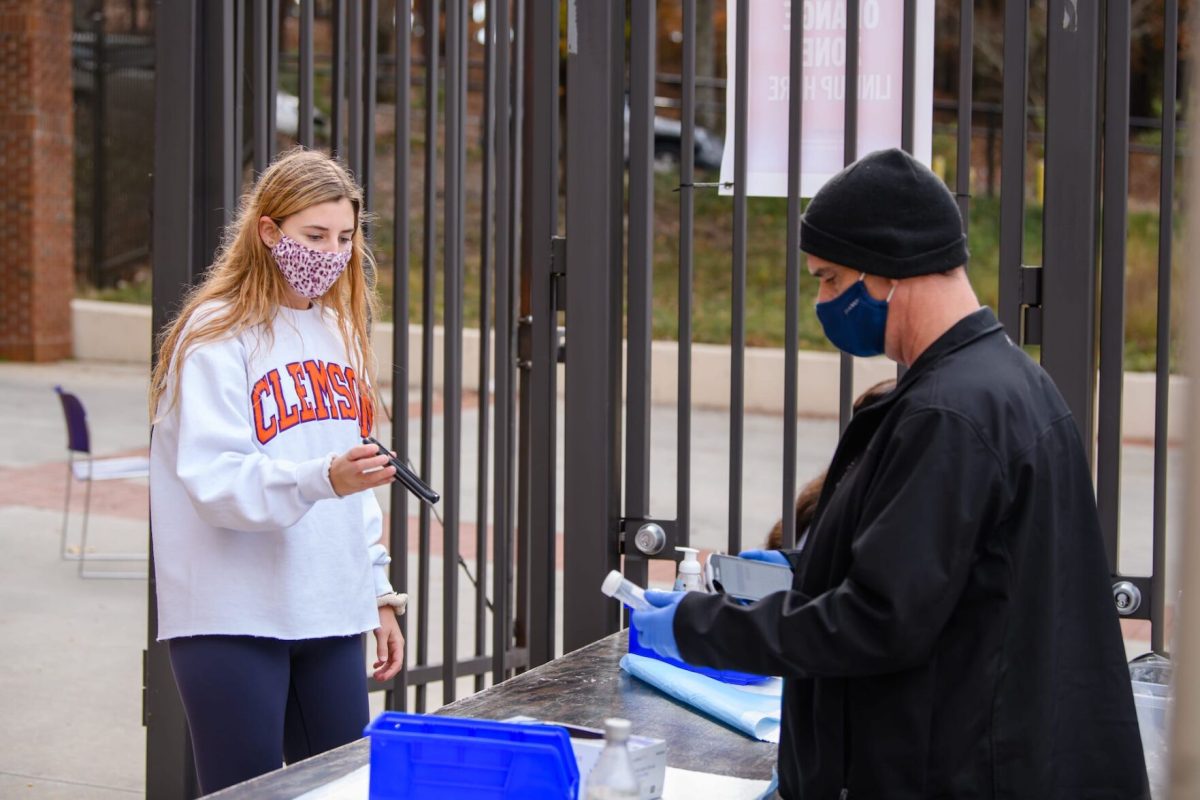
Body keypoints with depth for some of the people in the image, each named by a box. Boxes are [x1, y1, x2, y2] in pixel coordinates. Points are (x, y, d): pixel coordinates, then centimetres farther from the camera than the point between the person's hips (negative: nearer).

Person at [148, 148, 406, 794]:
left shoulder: (339, 331, 15)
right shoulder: (219, 334, -7)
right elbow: (215, 479, -17)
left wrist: (379, 594, 17)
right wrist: (321, 478, -32)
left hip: (329, 616, 7)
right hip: (234, 618, -6)